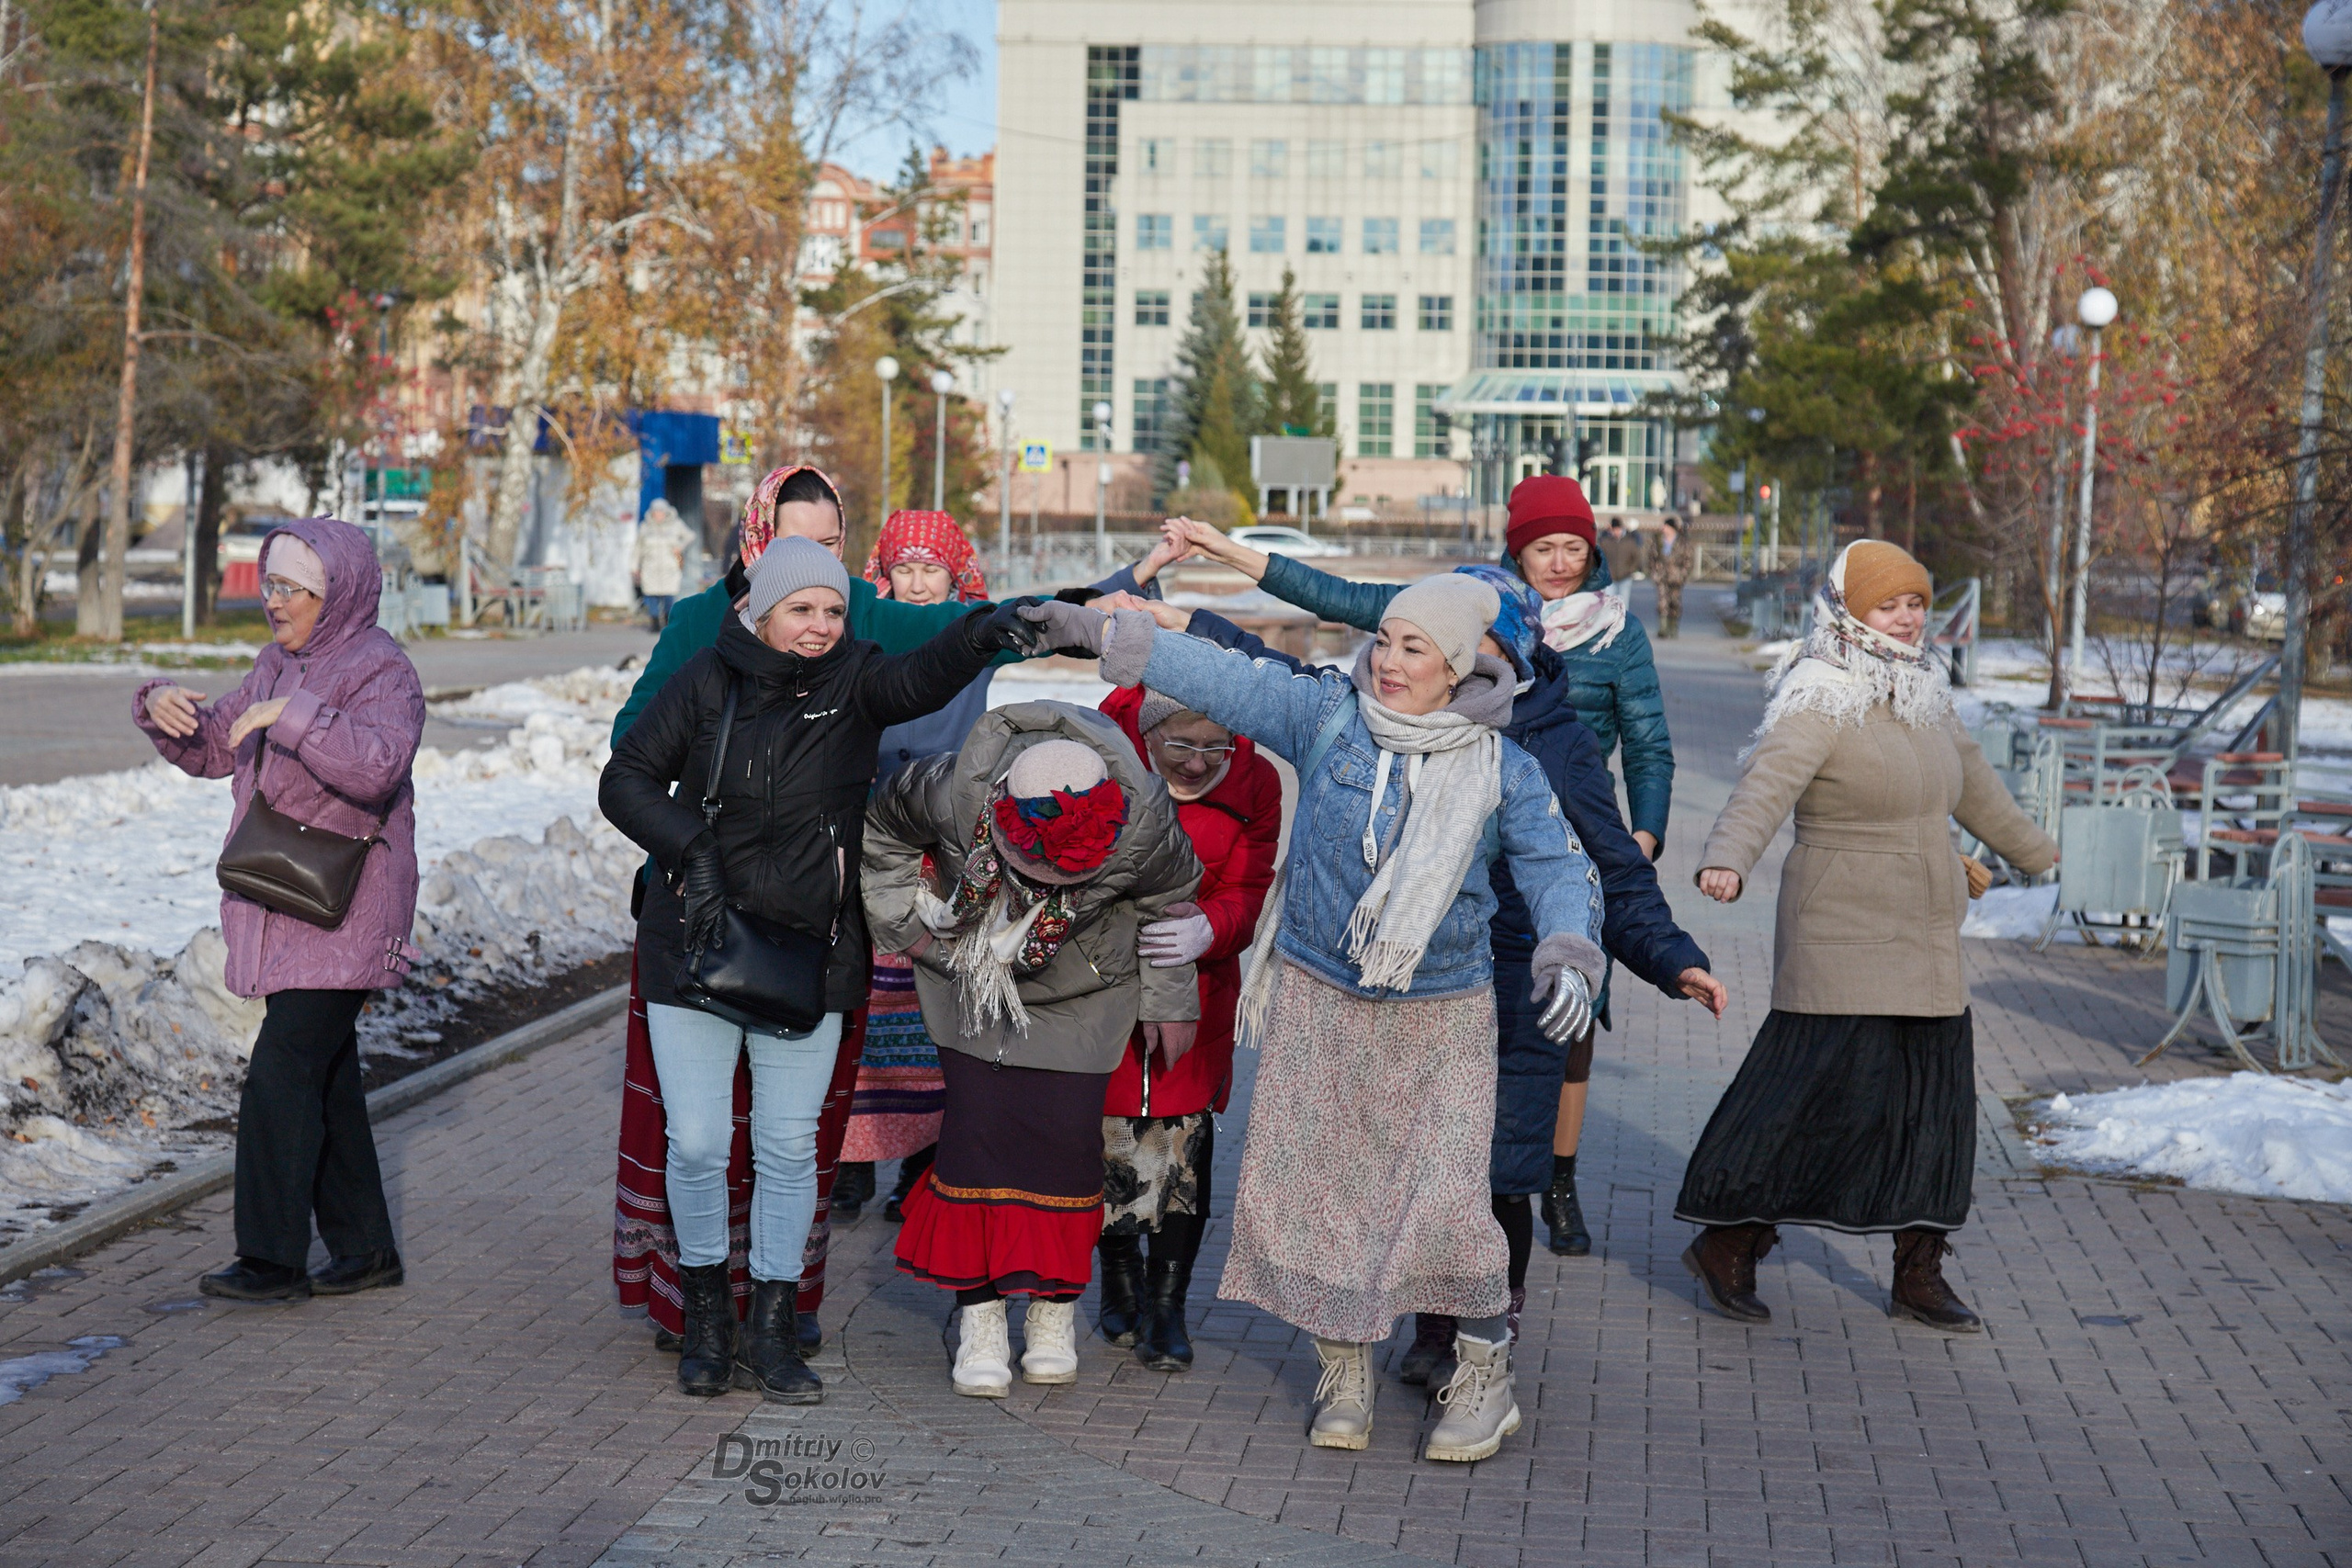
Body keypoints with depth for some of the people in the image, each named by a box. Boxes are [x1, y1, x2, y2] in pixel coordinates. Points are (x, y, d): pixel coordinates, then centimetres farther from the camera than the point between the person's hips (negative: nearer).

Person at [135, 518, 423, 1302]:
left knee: (282, 1075, -10)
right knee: (326, 1076, 12)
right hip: (284, 910, 9)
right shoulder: (279, 663, 15)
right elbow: (214, 750, 17)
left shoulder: (382, 671, -12)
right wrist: (164, 711, -2)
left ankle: (273, 1258, -3)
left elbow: (377, 763, -30)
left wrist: (290, 713, -33)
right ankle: (365, 1248, 21)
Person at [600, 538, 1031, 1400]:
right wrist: (690, 846, -17)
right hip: (695, 946, 0)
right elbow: (626, 780, -1)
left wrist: (976, 638, -45)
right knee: (696, 1141, 3)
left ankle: (771, 1332, 16)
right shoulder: (708, 682, -4)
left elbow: (918, 681, -24)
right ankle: (706, 1316, 23)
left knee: (790, 1146, 5)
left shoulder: (852, 679, -3)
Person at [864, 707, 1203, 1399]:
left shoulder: (1144, 821, -31)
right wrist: (907, 921, -6)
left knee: (1068, 1134, -7)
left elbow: (1170, 901, -7)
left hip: (1084, 992, 0)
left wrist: (1170, 1001, 4)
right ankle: (980, 1316, 2)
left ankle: (1055, 1314, 11)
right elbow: (881, 830, -7)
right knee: (978, 1127, -9)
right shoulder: (951, 792, -33)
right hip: (972, 974, 0)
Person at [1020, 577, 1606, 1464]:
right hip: (1318, 1000, 2)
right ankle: (1345, 1371, 22)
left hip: (1440, 1018, -2)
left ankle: (1484, 1375, 13)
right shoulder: (1325, 715, -2)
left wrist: (1567, 954, -22)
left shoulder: (1504, 771, -4)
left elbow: (1560, 868, -4)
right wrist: (1100, 633, -8)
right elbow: (1221, 679, -3)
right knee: (1315, 1181, 3)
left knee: (1444, 1196, -8)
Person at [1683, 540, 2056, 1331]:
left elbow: (1971, 781, 30)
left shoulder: (1924, 694, 13)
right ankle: (1726, 1242, 4)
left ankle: (1919, 1273, 17)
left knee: (1935, 1100, 7)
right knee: (1826, 1089, -11)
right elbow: (1765, 785, -29)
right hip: (1842, 935, -8)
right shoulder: (1819, 703, -12)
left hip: (1926, 943, 8)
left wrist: (2032, 849, 43)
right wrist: (1727, 858, -48)